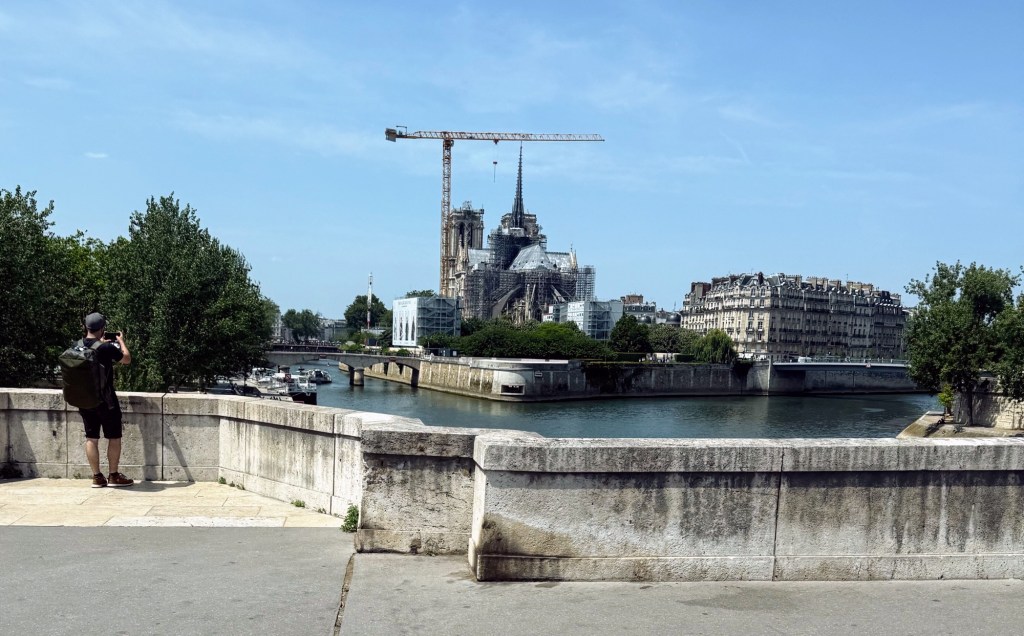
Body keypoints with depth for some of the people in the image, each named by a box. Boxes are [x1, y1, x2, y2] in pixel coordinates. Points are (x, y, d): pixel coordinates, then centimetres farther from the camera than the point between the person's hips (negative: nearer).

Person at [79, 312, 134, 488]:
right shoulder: (106, 348, -17)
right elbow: (127, 359, -2)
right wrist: (121, 341, 11)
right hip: (105, 399, -6)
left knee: (91, 438, 10)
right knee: (114, 437, 6)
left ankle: (97, 477, 14)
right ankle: (114, 476, 11)